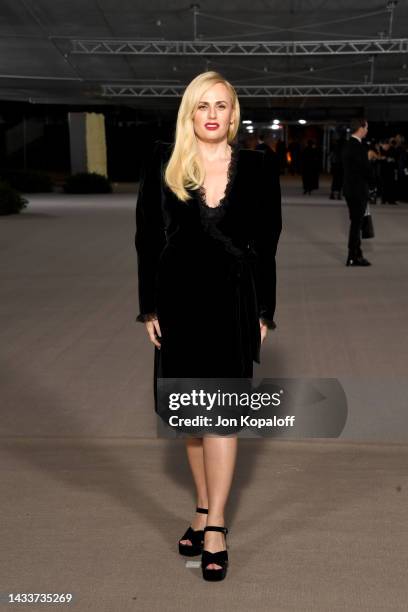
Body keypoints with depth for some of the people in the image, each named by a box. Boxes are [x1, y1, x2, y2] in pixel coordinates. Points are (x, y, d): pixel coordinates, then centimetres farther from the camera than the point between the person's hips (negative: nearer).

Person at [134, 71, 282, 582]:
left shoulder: (256, 168, 0)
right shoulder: (163, 165, 1)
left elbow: (266, 246, 3)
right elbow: (146, 239, 2)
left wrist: (263, 311, 1)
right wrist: (149, 307, -1)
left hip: (232, 300, -1)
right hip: (179, 298, 2)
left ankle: (214, 526, 7)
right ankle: (204, 507, 28)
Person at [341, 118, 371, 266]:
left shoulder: (347, 145, 10)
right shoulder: (359, 147, -18)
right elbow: (366, 169, -17)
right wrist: (369, 179, 2)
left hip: (350, 188, 9)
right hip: (358, 189, -9)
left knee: (356, 222, 15)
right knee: (356, 223, -3)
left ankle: (356, 254, 23)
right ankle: (353, 258, 2)